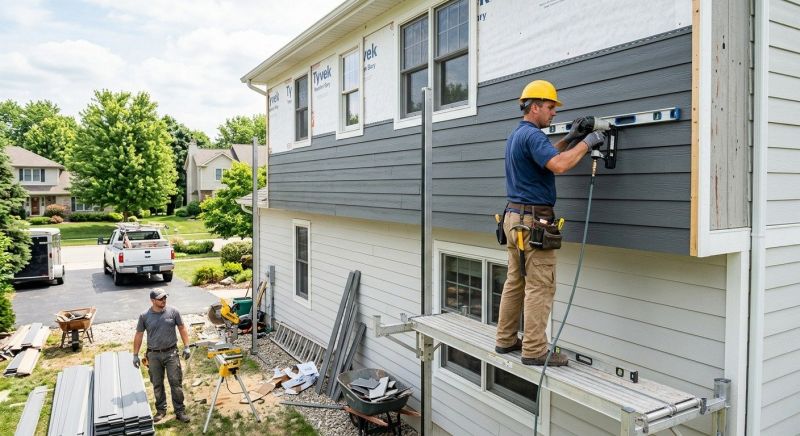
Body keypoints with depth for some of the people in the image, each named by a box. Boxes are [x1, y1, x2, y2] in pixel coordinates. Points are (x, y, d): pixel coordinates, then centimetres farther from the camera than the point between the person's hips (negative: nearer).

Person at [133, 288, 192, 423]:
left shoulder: (173, 311, -5)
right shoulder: (144, 316, -3)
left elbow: (182, 328, 3)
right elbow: (138, 335, 5)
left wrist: (186, 347, -2)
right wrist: (135, 355, 5)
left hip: (171, 352, -1)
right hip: (154, 355, 1)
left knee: (176, 382, 0)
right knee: (157, 384, 12)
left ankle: (180, 411, 10)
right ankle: (161, 410, 29)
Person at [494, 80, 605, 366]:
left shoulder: (516, 135, 18)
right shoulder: (532, 134, -14)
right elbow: (558, 165, -27)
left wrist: (569, 138, 23)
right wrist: (586, 143, -14)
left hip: (514, 216, 10)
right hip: (533, 220, -10)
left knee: (515, 282, 14)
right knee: (539, 287, -5)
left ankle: (506, 340, 21)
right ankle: (535, 351, 0)